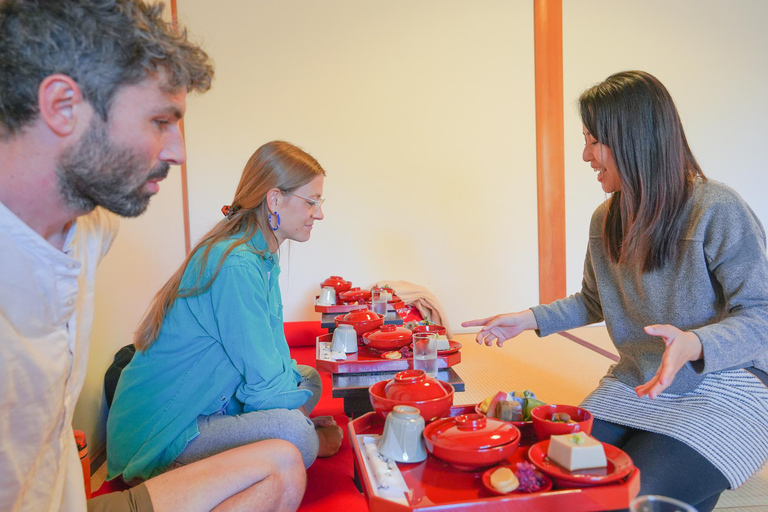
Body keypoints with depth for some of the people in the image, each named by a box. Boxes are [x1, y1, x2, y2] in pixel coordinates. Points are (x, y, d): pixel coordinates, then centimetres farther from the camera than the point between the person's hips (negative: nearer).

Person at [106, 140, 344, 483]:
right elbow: (265, 379, -21)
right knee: (294, 435, -32)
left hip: (210, 406, 10)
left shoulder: (262, 257, 9)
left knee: (308, 378, 12)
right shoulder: (236, 265, -24)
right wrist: (312, 434, -7)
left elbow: (275, 352, 11)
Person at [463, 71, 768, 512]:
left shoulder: (718, 212, -17)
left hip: (722, 390, -5)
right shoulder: (605, 220, 5)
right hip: (635, 385, 6)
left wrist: (694, 344, -36)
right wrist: (530, 319, 7)